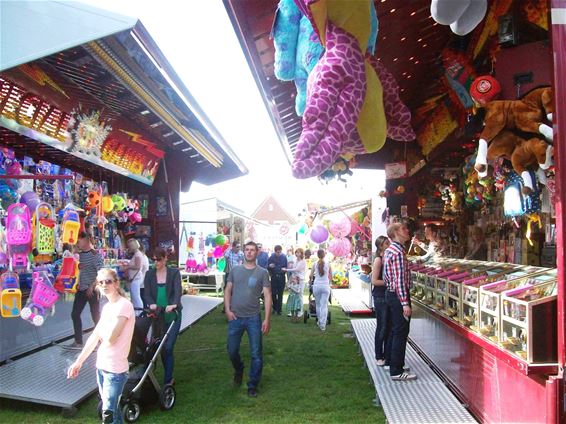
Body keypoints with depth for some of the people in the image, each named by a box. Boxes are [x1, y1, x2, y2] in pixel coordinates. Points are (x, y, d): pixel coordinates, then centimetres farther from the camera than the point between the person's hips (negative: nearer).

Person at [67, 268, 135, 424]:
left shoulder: (124, 305, -17)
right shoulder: (106, 307, 9)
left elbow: (110, 338, -21)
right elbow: (94, 337, 14)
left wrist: (101, 329, -1)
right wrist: (78, 362, 16)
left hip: (115, 370, -8)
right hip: (101, 366, 8)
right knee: (112, 407, 18)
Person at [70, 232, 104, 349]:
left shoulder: (96, 254, -10)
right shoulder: (79, 255, 9)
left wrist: (92, 286, -19)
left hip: (92, 290, -7)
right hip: (81, 289, 7)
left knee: (96, 316, 0)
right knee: (75, 314, 6)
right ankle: (78, 342, 16)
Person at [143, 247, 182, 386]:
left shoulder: (174, 273, -2)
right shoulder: (149, 274, 6)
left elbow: (178, 290, -16)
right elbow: (147, 293, -3)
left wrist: (174, 304, -35)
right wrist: (151, 304, -24)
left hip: (172, 314, -3)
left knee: (168, 348, -9)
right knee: (161, 347, 9)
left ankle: (167, 381, -1)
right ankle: (169, 377, 27)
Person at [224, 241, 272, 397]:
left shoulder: (262, 272, -1)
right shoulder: (235, 270, 6)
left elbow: (267, 296, -3)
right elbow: (228, 290, 9)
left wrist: (267, 319, -9)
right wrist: (227, 310, -4)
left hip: (253, 318, -2)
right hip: (235, 317, 2)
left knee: (256, 354, 2)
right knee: (232, 351, 10)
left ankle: (253, 385, 17)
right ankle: (239, 370, 41)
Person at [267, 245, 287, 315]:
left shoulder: (284, 257, 1)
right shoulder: (271, 257, 1)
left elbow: (286, 267, 6)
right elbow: (267, 268, 4)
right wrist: (269, 266, -18)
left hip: (281, 277, 0)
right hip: (274, 277, 0)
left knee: (280, 294, 3)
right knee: (273, 293, 4)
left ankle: (279, 310, 11)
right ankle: (274, 308, 21)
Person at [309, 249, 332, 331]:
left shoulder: (315, 264, -2)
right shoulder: (328, 264, -2)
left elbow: (311, 276, 4)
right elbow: (331, 277, 7)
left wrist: (311, 280, 26)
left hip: (316, 286, 1)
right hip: (326, 286, -1)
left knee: (318, 305, 17)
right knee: (324, 306, 1)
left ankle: (319, 322, 28)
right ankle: (323, 325, -2)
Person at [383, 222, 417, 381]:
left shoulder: (388, 250, 12)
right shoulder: (398, 252, -19)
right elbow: (400, 280, -23)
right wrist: (405, 303, -24)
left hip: (390, 293, 10)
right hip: (399, 296, -10)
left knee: (395, 331, 20)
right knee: (401, 333, -5)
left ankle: (390, 362, 30)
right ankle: (397, 372, 0)